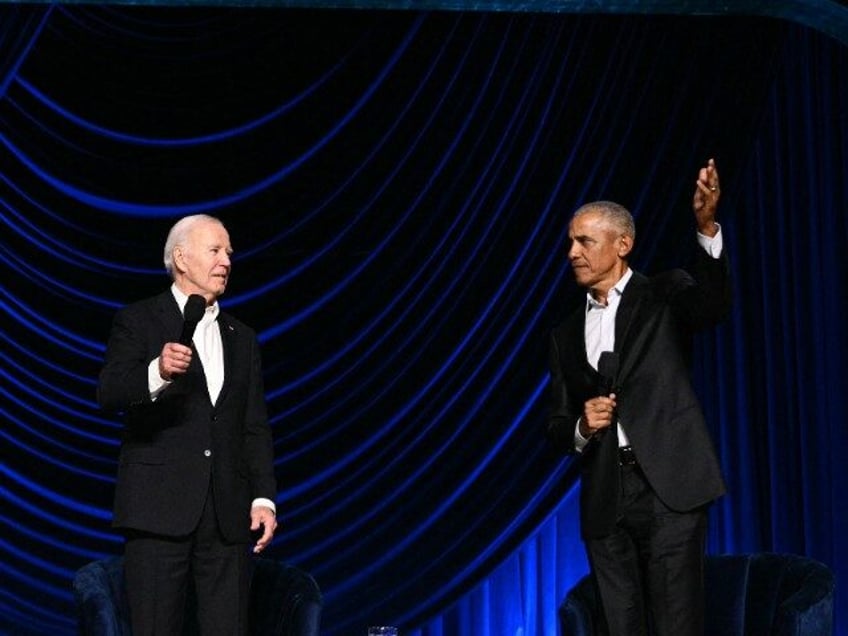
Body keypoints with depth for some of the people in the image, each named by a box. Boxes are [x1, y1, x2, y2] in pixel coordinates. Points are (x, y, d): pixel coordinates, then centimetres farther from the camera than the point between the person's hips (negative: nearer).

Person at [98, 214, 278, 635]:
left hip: (228, 514, 4)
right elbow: (108, 394, -10)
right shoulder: (138, 322, 4)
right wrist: (157, 374, -30)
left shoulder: (242, 339, 19)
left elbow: (255, 429, 16)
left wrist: (264, 498, 3)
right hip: (159, 507, -4)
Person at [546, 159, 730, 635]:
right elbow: (558, 427, 20)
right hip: (604, 501, 5)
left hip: (668, 488, -5)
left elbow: (712, 303, -19)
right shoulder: (567, 335, 18)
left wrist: (707, 226, -34)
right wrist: (581, 427, -4)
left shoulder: (663, 297, 5)